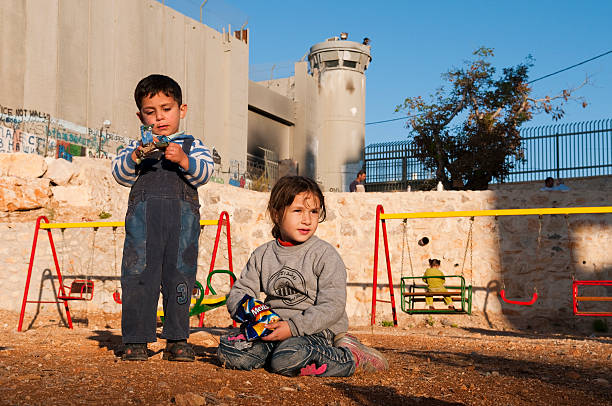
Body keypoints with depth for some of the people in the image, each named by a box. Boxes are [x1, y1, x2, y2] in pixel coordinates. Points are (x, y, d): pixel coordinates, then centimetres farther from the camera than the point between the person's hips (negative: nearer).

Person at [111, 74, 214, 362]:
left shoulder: (192, 145, 16)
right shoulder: (135, 147, 18)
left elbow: (205, 172, 1)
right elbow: (120, 174, 5)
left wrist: (184, 160, -17)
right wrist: (136, 156, -13)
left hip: (183, 216, 0)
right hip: (142, 216, 0)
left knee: (180, 276, 1)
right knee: (138, 276, -3)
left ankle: (177, 340, 10)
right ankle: (136, 340, 4)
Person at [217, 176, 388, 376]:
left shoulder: (325, 254, -4)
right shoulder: (262, 255, 10)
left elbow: (332, 306, -12)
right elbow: (239, 291, 12)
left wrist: (293, 327, -22)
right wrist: (247, 308, -13)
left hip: (318, 330, -4)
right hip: (273, 328, 4)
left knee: (287, 360, -36)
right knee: (227, 350, -18)